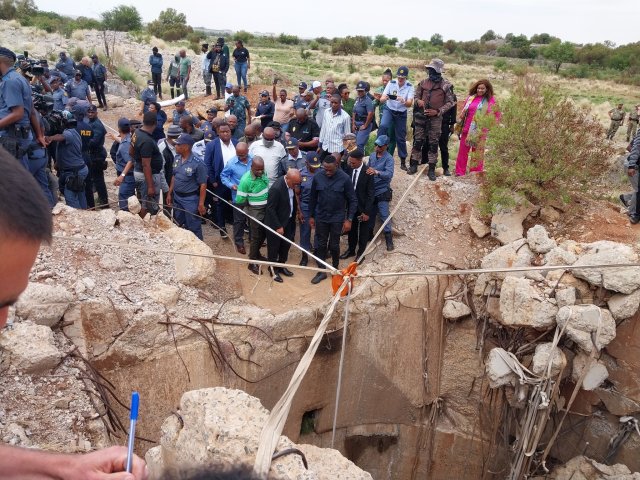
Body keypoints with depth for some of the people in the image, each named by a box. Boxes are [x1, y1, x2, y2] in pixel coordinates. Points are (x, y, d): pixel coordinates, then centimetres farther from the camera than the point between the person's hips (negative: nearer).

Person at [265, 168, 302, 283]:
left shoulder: (292, 183, -7)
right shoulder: (276, 188, -30)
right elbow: (270, 209, -24)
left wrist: (295, 212, 9)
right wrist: (278, 227, -20)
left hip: (288, 221, 8)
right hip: (276, 223, -7)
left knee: (286, 245, 19)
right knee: (274, 247, 10)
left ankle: (281, 265, 38)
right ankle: (273, 269, 27)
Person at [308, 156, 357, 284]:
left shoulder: (345, 178, -15)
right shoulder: (317, 177, -9)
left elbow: (353, 200, -8)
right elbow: (313, 198, 3)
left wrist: (349, 219, -11)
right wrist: (311, 216, 7)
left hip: (337, 218, -2)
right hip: (321, 217, 2)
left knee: (334, 245, 9)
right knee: (321, 244, 9)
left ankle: (335, 268, 31)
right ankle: (321, 271, 22)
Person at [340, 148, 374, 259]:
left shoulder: (367, 172, -20)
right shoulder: (348, 169, -8)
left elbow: (370, 194, -16)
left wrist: (367, 211, -16)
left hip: (363, 207, -4)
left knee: (363, 231, 14)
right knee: (351, 229, 20)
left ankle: (361, 252, 30)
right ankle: (351, 249, 39)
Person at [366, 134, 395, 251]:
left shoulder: (389, 158, -13)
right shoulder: (372, 155, 5)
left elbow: (389, 174, -28)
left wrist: (376, 172, -43)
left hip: (382, 191, -5)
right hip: (371, 190, 6)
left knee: (384, 216, -5)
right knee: (370, 214, 15)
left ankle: (389, 240, 2)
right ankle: (369, 234, 31)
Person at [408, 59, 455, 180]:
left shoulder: (446, 85, -5)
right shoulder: (424, 82, 5)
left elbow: (450, 102, -2)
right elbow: (417, 95, 15)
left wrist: (438, 111, -13)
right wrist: (418, 101, -9)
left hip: (436, 118, -3)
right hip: (421, 116, 3)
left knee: (433, 144, 2)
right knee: (417, 141, 6)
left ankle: (432, 169, 9)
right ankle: (414, 165, 18)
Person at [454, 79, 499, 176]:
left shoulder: (490, 100, 1)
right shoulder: (471, 97, 6)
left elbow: (497, 115, 4)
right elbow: (463, 111, 12)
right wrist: (459, 121, 5)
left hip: (480, 131, -2)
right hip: (467, 129, 2)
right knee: (463, 150, 4)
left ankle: (476, 172, 16)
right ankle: (460, 171, 11)